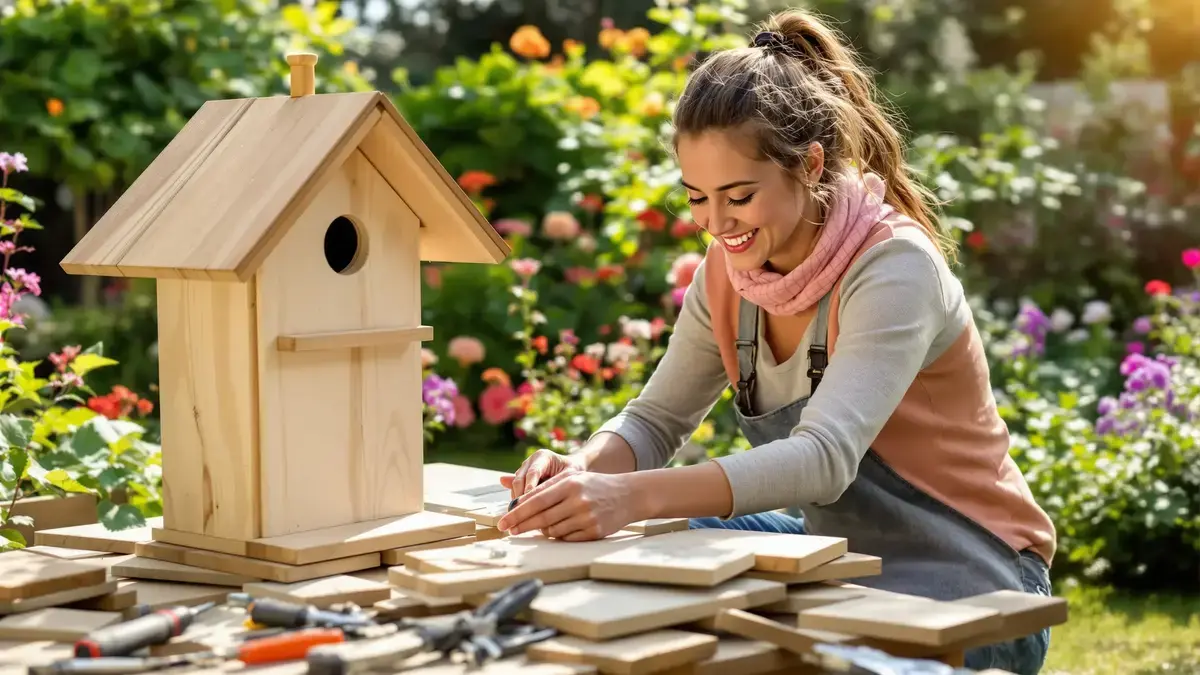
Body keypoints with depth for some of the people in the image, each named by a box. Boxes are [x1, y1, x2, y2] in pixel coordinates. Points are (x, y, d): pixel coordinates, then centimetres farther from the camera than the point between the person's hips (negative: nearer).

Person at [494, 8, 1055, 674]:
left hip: (964, 592, -6)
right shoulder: (729, 268, -3)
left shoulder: (893, 268, -23)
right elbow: (656, 418, 3)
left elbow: (824, 458, -35)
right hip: (842, 553, 6)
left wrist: (634, 497, -48)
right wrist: (585, 470, -21)